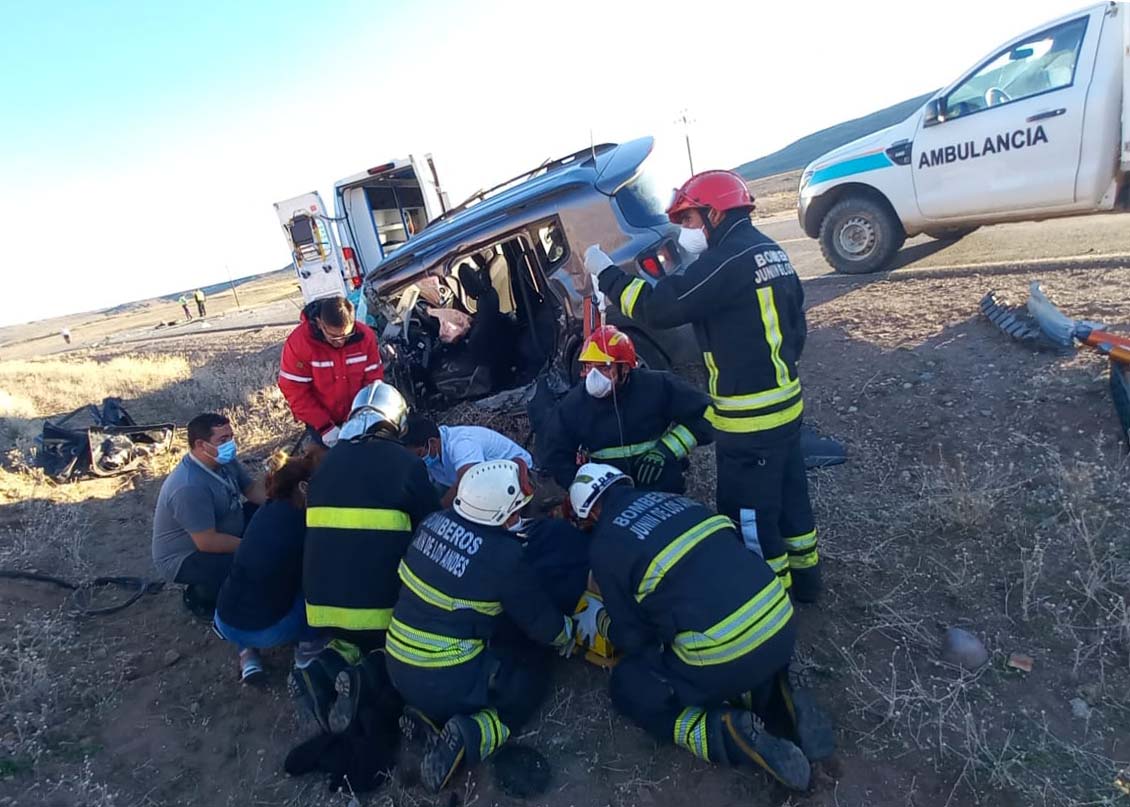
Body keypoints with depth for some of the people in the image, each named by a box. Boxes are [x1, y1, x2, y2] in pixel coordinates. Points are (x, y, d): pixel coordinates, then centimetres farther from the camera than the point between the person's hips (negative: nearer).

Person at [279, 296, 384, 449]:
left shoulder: (365, 336, -19)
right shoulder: (299, 342, -25)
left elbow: (373, 379, -10)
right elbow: (294, 390, -21)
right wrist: (324, 426, -25)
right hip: (319, 419, -2)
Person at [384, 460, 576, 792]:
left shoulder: (435, 522, -6)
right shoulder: (503, 556, -22)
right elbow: (542, 623, -9)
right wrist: (568, 634, 13)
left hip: (397, 666, 6)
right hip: (446, 682, -6)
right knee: (532, 673, 16)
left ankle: (427, 715, 8)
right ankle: (469, 736, -6)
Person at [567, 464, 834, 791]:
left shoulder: (605, 546, -1)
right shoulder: (671, 499, 14)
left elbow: (633, 638, 6)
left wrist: (600, 620, 26)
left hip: (724, 654, -6)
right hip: (781, 623, 7)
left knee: (629, 685, 18)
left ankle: (733, 736, -1)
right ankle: (779, 700, 12)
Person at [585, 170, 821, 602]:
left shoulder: (729, 260, -22)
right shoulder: (769, 250, 10)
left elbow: (659, 307, -23)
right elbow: (794, 324, 16)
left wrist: (606, 272, -11)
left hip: (750, 417, -10)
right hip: (784, 401, 10)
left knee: (749, 514, 5)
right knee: (788, 494, 23)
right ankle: (803, 576, 41)